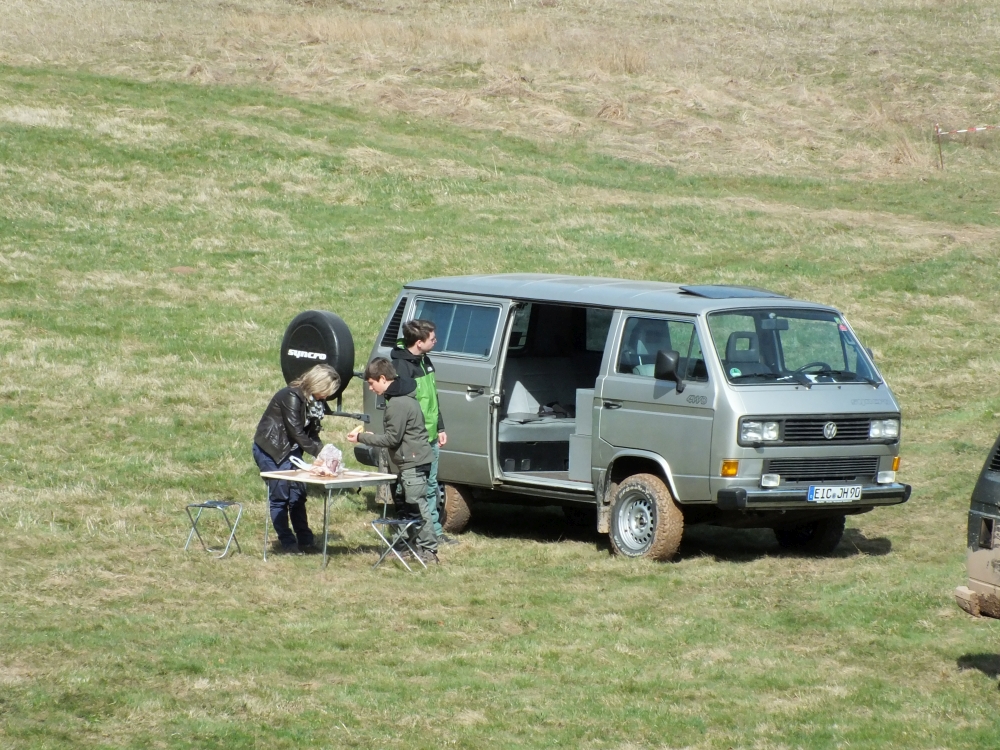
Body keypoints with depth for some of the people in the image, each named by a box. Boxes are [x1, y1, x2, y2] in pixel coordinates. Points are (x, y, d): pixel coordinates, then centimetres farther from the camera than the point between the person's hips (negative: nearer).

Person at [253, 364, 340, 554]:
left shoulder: (314, 401, 5)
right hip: (270, 450, -8)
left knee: (298, 495, 6)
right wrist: (320, 452, -22)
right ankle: (288, 543, -1)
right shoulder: (291, 397, -22)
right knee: (279, 496, -6)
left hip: (291, 451, 8)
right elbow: (297, 433, -24)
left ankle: (305, 541, 9)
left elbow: (312, 434, 6)